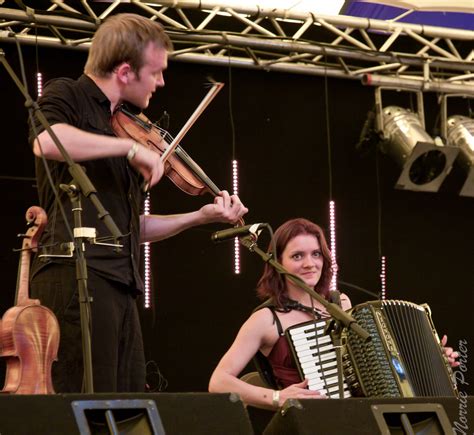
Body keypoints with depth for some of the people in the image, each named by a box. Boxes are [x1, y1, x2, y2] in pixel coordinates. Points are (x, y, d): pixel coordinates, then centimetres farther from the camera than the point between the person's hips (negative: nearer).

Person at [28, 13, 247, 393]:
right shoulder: (67, 96, 1)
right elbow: (47, 141, -26)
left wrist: (201, 216, 20)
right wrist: (131, 147, -20)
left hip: (120, 284, 9)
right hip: (76, 275, -9)